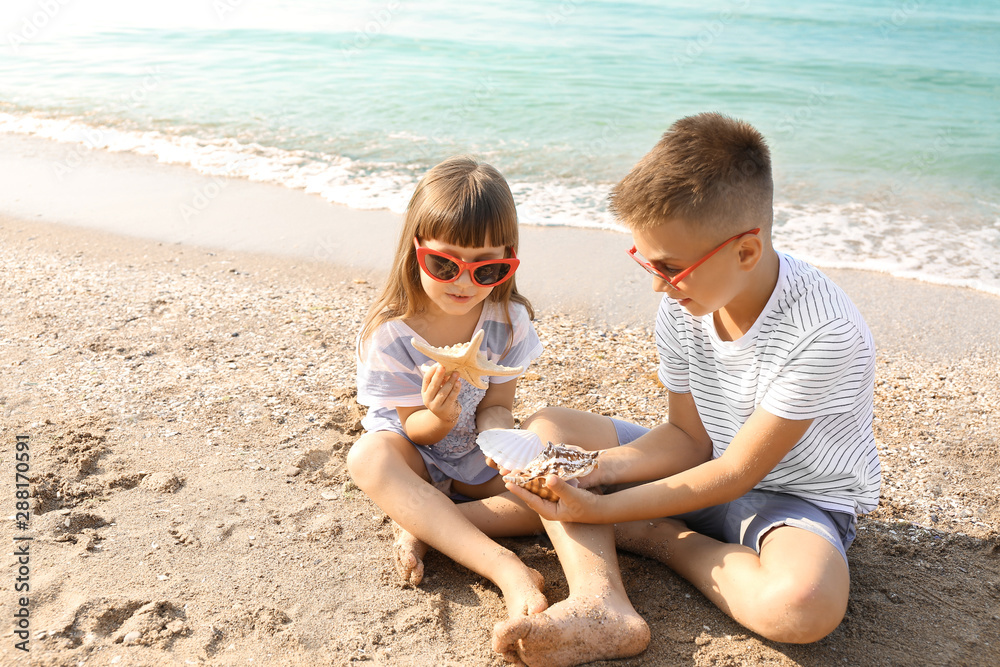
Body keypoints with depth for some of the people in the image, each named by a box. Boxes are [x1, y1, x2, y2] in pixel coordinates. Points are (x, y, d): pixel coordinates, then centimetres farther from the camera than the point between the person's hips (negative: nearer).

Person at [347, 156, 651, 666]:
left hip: (479, 459, 2)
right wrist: (440, 415, -38)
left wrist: (498, 436, -31)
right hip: (417, 460, -1)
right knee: (368, 457, -37)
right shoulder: (390, 331, -17)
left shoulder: (507, 318, -10)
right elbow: (417, 432, -13)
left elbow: (496, 405, -6)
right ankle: (510, 572, -46)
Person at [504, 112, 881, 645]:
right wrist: (599, 467, -20)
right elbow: (690, 435, -2)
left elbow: (735, 473, -24)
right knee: (546, 427, -4)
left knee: (804, 605, -40)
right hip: (711, 469, 5)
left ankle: (662, 539, -11)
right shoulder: (681, 307, -11)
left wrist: (601, 510, -28)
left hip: (798, 496, -4)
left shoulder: (821, 333, -30)